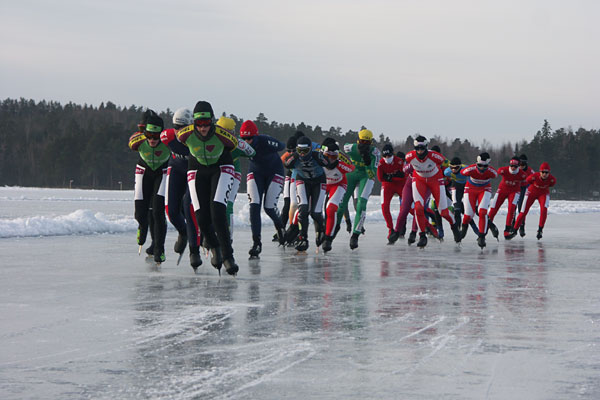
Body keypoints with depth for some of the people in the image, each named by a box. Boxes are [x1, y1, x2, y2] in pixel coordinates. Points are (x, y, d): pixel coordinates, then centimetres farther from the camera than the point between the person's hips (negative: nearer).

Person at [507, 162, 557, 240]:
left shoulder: (552, 179, -26)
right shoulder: (534, 176, -31)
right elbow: (528, 181, -8)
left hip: (544, 193, 1)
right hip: (532, 192, -1)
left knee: (544, 209, -26)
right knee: (524, 211, -4)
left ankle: (540, 230, -14)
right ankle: (514, 230, 8)